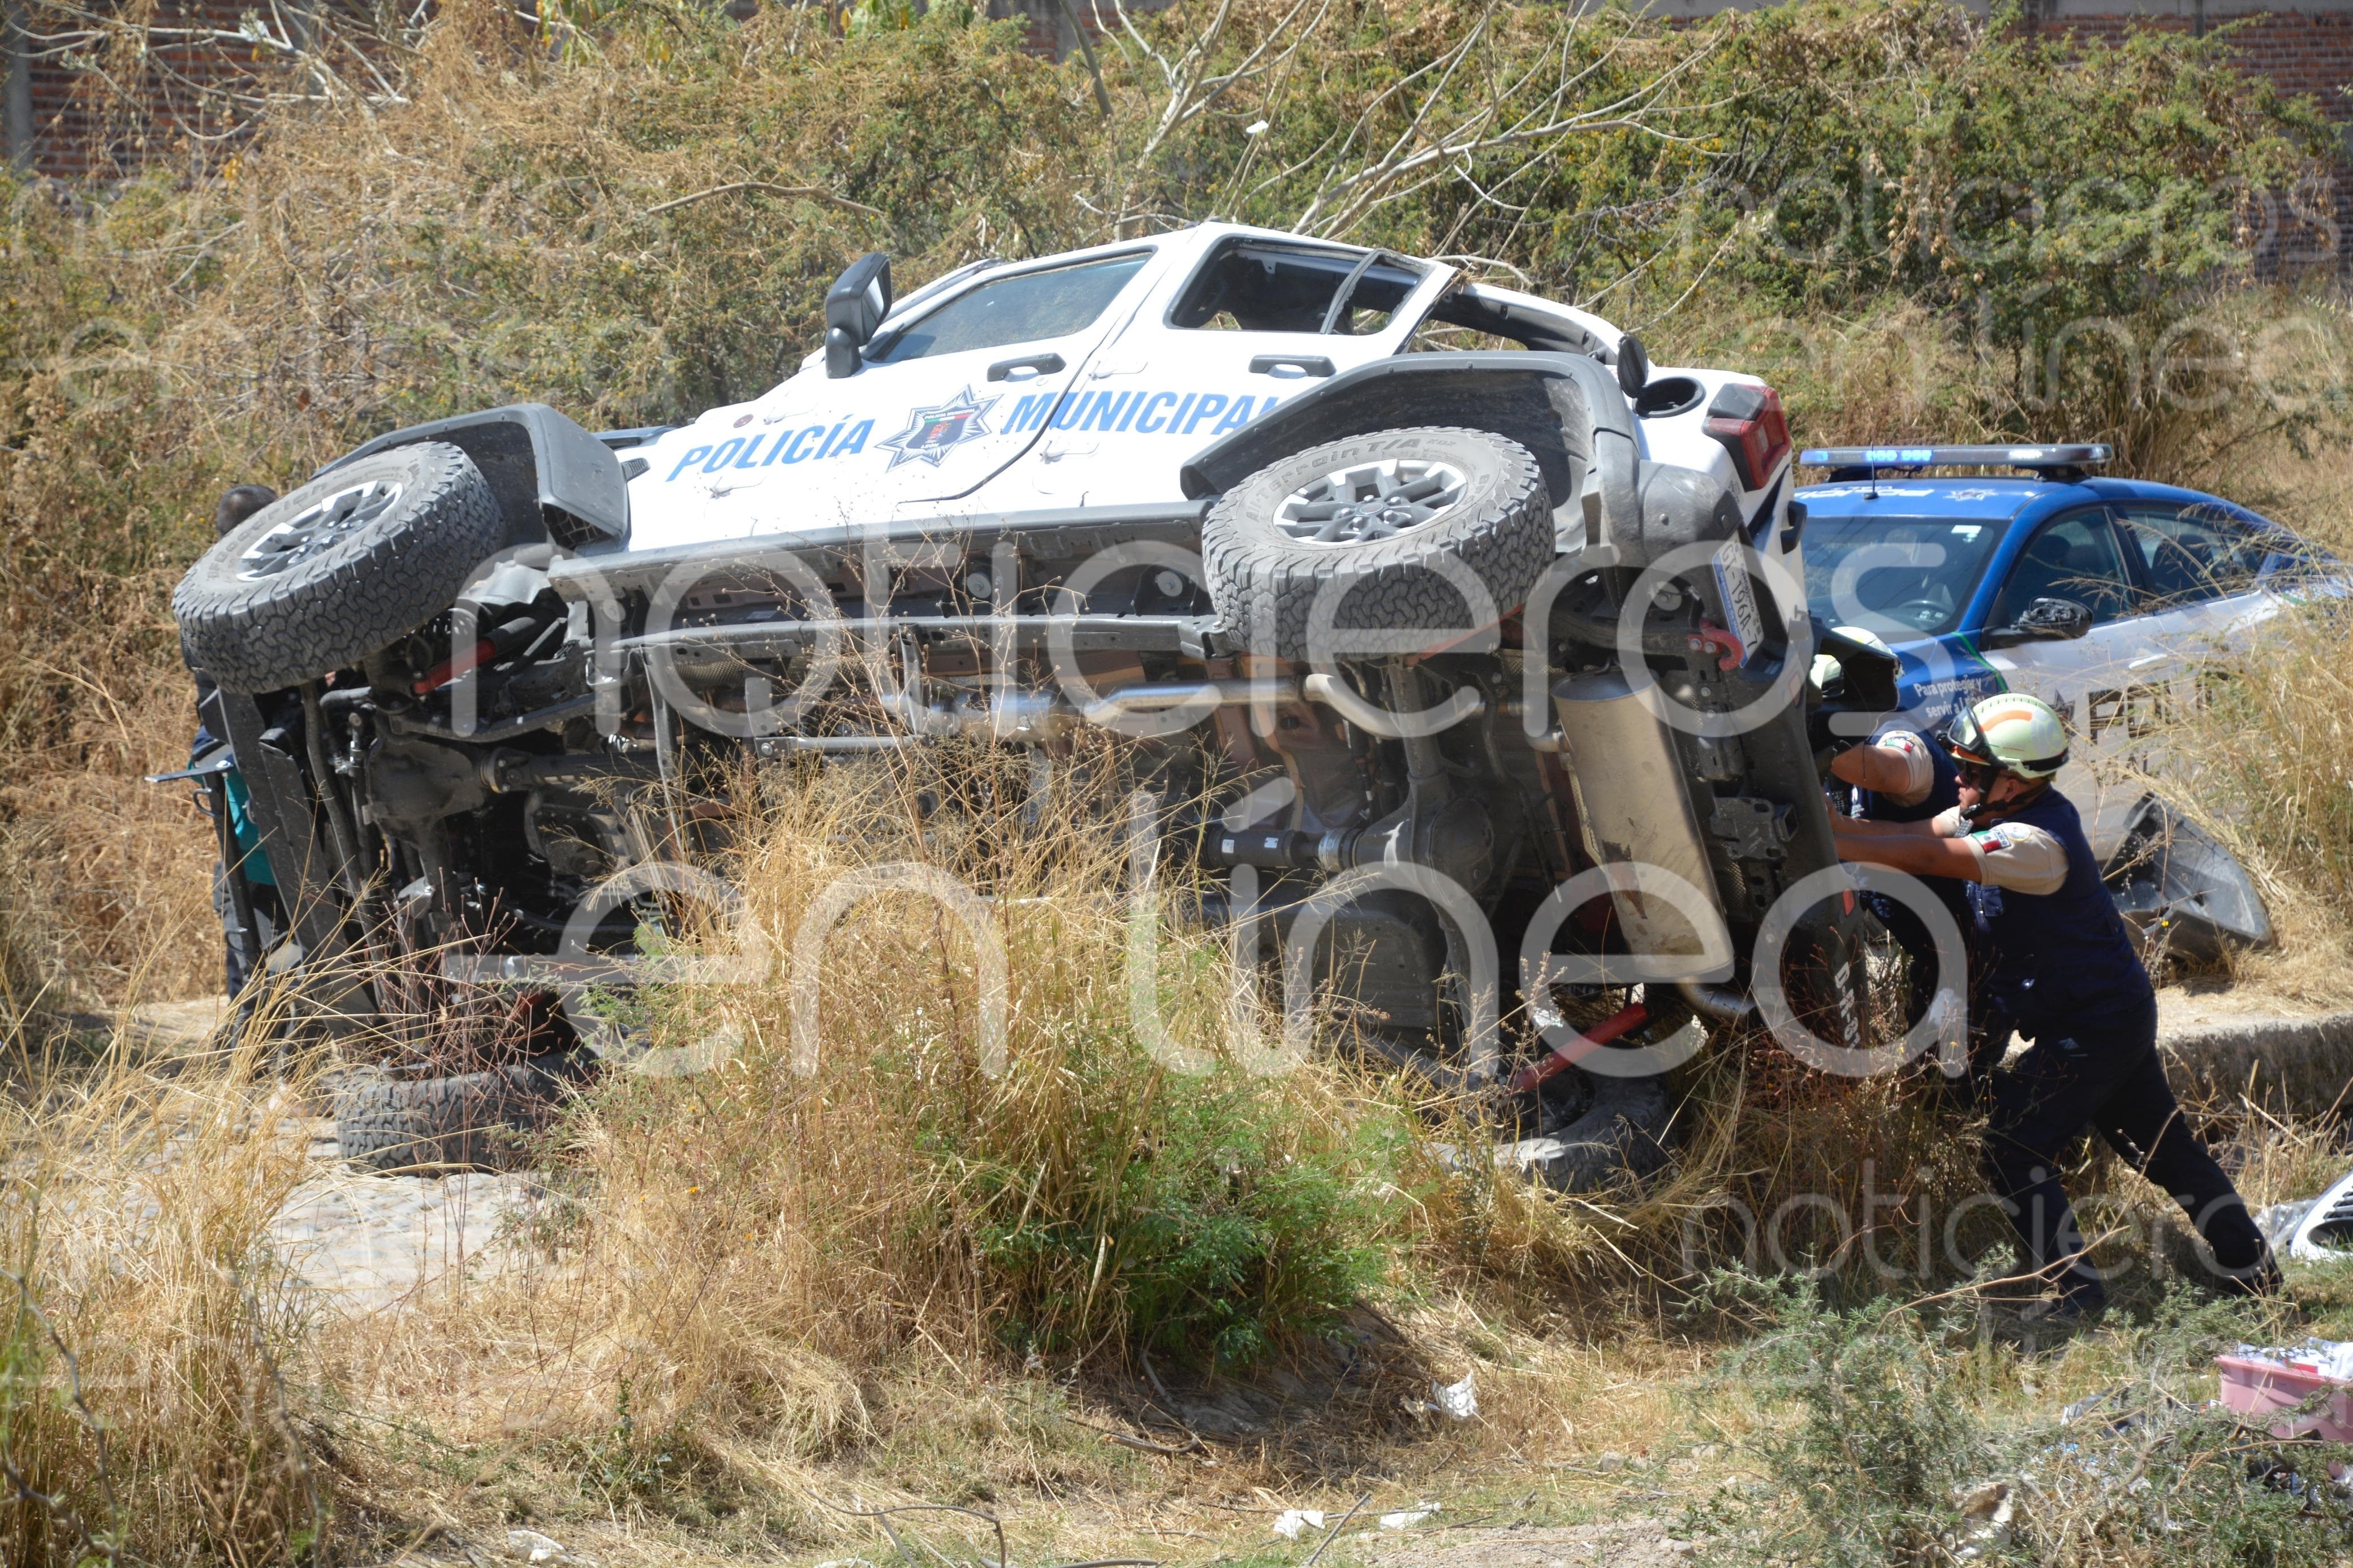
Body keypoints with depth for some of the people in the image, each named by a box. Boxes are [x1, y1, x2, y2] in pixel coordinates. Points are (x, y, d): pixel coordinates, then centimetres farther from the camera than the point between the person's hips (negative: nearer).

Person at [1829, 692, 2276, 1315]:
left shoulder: (2034, 842, -26)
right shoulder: (2010, 811, 3)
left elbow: (1926, 858, -32)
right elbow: (1923, 833, 0)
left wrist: (1825, 845, -29)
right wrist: (1837, 824, -12)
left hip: (2088, 1027, -10)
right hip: (2120, 1011, 10)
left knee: (2012, 1153, -8)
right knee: (2165, 1147, 18)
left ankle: (2079, 1288, -6)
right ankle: (2253, 1269, 27)